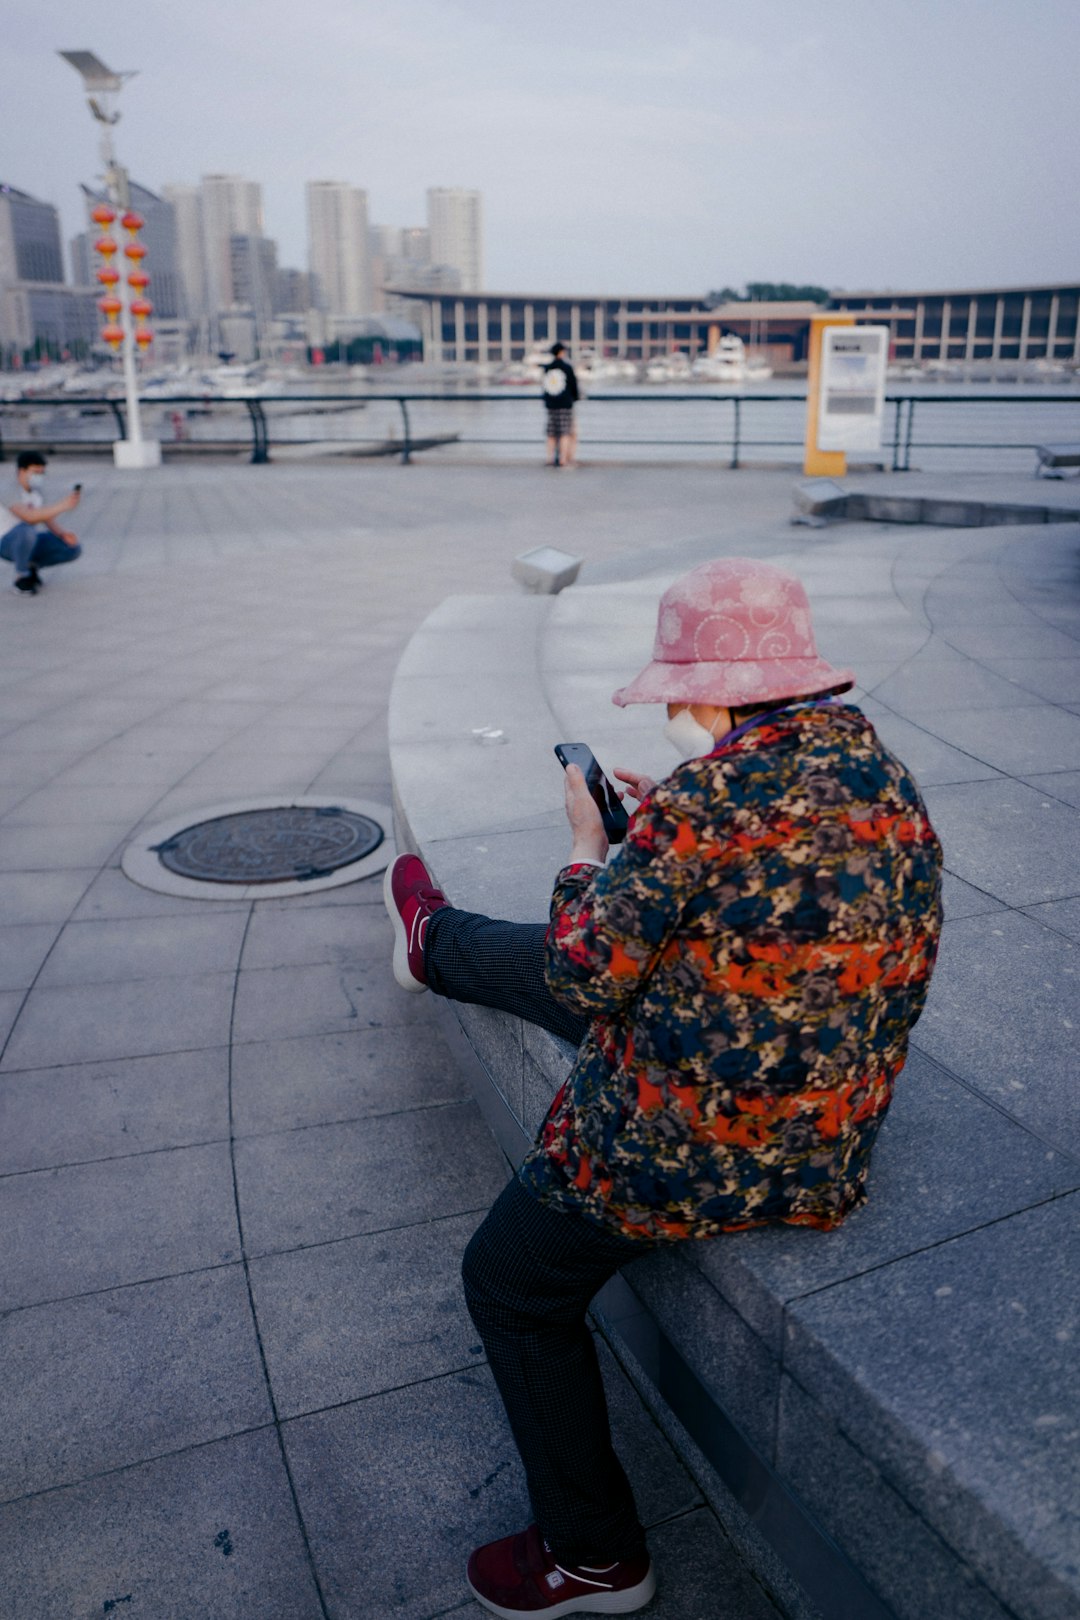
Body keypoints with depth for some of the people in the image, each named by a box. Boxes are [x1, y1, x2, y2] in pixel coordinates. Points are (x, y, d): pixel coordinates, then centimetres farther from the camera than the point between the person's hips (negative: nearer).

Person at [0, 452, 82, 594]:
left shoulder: (35, 491, 3)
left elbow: (47, 519, 4)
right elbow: (29, 517, -38)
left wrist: (62, 533, -18)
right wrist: (63, 505, -44)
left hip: (29, 542, 7)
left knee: (74, 549, -9)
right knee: (26, 529, -41)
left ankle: (31, 566, 10)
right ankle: (21, 575, -16)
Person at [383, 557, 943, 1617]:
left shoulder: (707, 795, -28)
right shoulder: (885, 775, -2)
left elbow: (590, 974, -19)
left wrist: (590, 843, -3)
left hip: (698, 1146, -9)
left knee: (511, 1283, 15)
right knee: (536, 957, 23)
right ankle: (434, 943, 56)